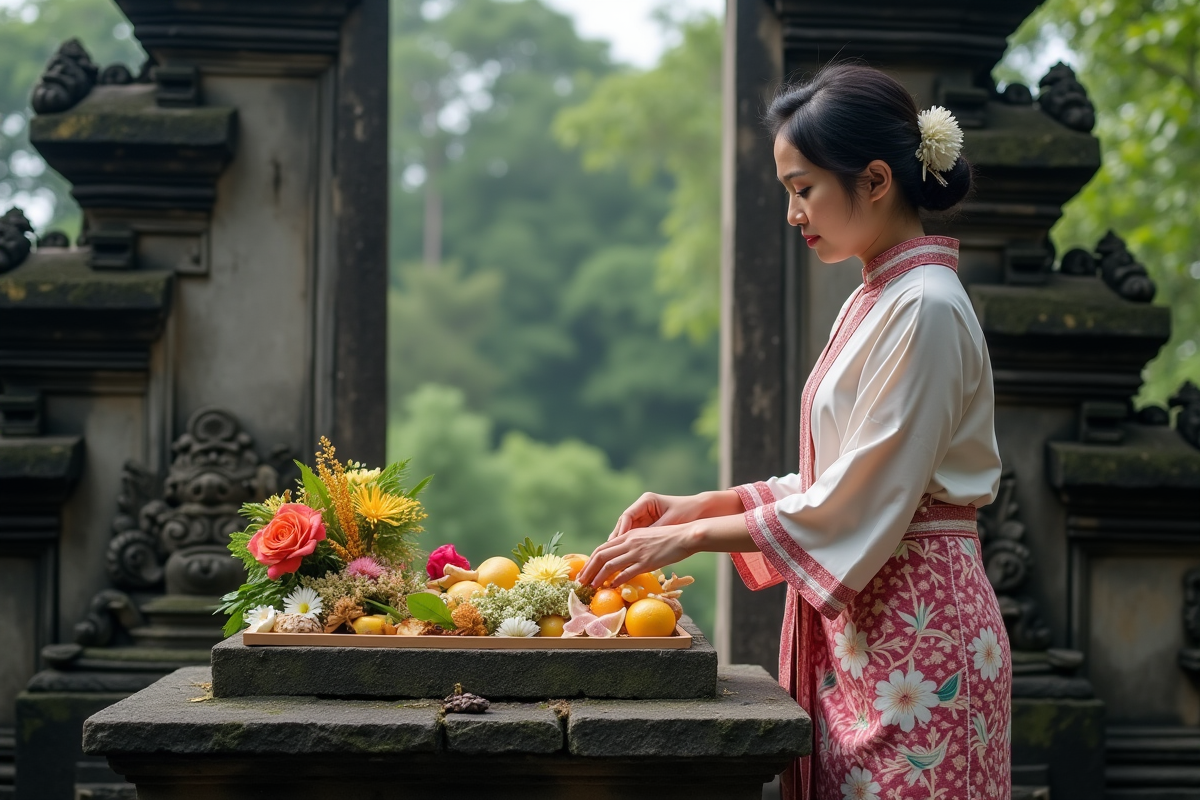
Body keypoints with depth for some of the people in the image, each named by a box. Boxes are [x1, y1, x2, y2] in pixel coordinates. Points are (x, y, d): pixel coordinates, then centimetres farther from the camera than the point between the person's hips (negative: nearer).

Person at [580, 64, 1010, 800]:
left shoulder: (924, 310, -15)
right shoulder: (876, 302, 14)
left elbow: (855, 505, -18)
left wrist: (692, 537, -13)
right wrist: (705, 504, 7)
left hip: (914, 631, -9)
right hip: (861, 622, 9)